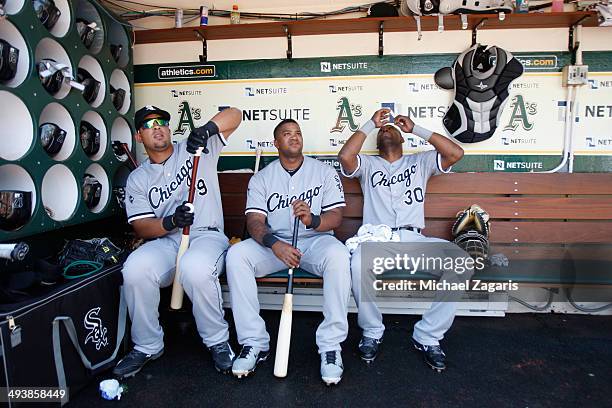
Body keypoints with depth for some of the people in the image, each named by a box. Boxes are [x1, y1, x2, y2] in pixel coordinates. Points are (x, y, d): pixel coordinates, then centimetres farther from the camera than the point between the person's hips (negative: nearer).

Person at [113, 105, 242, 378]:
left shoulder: (195, 149, 9)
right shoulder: (137, 179, 15)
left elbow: (234, 115, 1)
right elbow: (141, 228, 5)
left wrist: (207, 128, -20)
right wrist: (170, 222, -17)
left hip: (207, 235, -2)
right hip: (165, 241, 3)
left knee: (195, 268, -36)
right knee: (136, 268, -28)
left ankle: (217, 341, -12)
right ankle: (147, 346, -4)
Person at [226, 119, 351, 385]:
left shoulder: (324, 172, 5)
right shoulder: (261, 178, 7)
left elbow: (336, 216, -4)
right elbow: (255, 221, -5)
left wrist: (313, 220, -28)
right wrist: (274, 243, -28)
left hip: (315, 240, -1)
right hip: (273, 243, 2)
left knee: (338, 255, -35)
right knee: (236, 255, -26)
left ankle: (331, 345, -22)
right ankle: (254, 343, -16)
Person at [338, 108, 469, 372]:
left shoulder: (419, 162, 24)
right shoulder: (368, 164, 21)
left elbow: (456, 153, 8)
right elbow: (345, 156, -2)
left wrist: (416, 129, 11)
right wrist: (371, 124, 8)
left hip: (413, 240, 2)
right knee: (359, 263, -37)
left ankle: (428, 336, -11)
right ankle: (372, 332, -9)